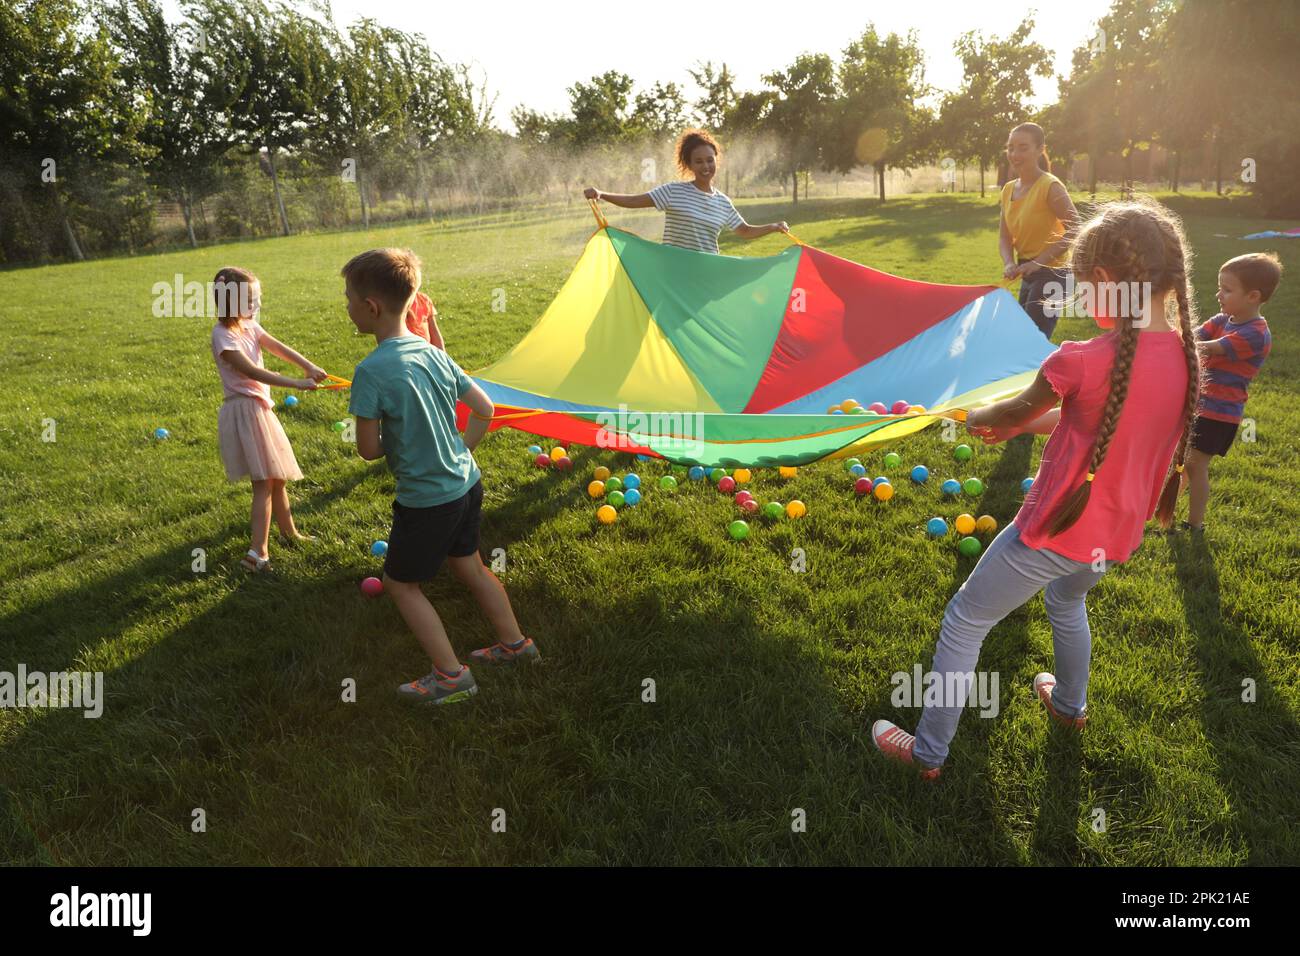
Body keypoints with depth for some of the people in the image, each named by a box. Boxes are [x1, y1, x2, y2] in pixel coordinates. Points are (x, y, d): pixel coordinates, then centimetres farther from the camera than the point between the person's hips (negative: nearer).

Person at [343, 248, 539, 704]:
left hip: (425, 500, -7)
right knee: (469, 565, 25)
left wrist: (394, 444, 5)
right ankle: (514, 643, 38)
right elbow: (485, 409, 7)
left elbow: (368, 449, -15)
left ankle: (451, 675, 17)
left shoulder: (371, 370, -21)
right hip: (467, 484, 7)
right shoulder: (434, 354, 0)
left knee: (400, 583, 13)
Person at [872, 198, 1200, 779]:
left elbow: (1019, 409, -6)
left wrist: (977, 418, 15)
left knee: (963, 624, 10)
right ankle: (1070, 704, 58)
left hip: (1055, 533, -7)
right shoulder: (1184, 357, -4)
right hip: (1117, 537, 7)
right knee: (1066, 600, 37)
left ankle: (929, 752, 20)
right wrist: (1018, 426, 16)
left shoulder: (1083, 362, -26)